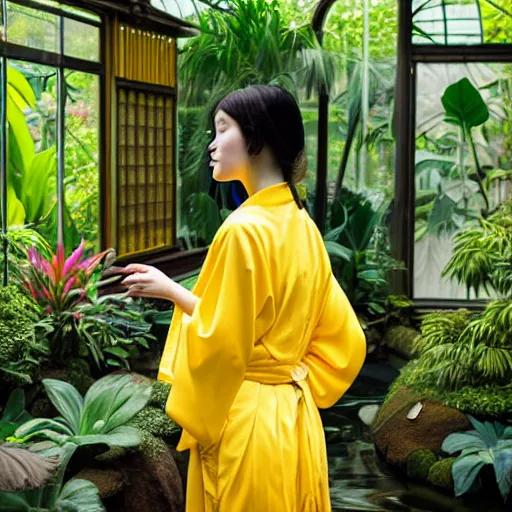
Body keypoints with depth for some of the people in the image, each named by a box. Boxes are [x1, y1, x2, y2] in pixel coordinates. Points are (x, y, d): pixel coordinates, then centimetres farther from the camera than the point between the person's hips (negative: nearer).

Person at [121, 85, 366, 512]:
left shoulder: (245, 229, -18)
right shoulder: (302, 226, 6)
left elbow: (221, 343, -17)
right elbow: (342, 336, 10)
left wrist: (173, 292, -5)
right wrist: (292, 388, 14)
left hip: (245, 426, -8)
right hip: (293, 422, 8)